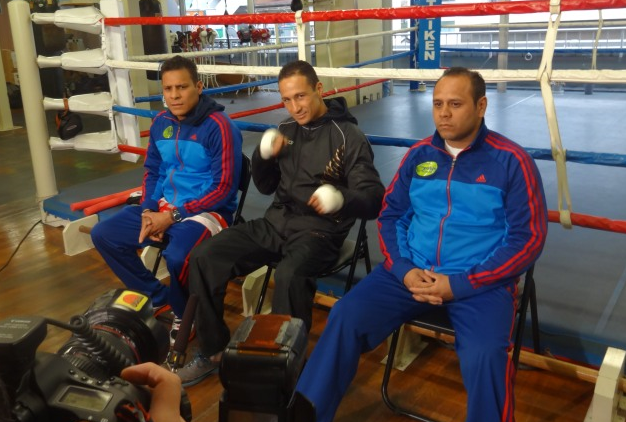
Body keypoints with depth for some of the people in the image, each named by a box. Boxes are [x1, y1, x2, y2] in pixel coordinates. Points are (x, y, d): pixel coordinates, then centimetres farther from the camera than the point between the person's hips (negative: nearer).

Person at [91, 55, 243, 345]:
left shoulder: (218, 126, -15)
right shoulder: (160, 123, 6)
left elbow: (224, 188, -17)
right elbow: (152, 171, 16)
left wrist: (173, 215, -18)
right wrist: (147, 211, -4)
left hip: (207, 211, -7)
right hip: (162, 207, 7)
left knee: (177, 256, -35)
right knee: (103, 234, -2)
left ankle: (184, 313, 1)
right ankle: (159, 298, 9)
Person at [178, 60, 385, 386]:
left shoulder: (349, 137, -7)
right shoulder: (287, 129, 11)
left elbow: (373, 200, -12)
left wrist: (342, 199, -34)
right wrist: (264, 156, -4)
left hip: (318, 230, -6)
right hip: (276, 222, 6)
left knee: (289, 276, -38)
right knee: (204, 257, -10)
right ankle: (213, 351, 6)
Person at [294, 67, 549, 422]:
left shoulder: (511, 161, -4)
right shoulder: (418, 155, 9)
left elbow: (528, 238, -7)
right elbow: (390, 216, 13)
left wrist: (459, 284, -15)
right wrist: (404, 270, -7)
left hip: (481, 281, -3)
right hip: (413, 271, 3)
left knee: (485, 356, -31)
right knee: (346, 317, -16)